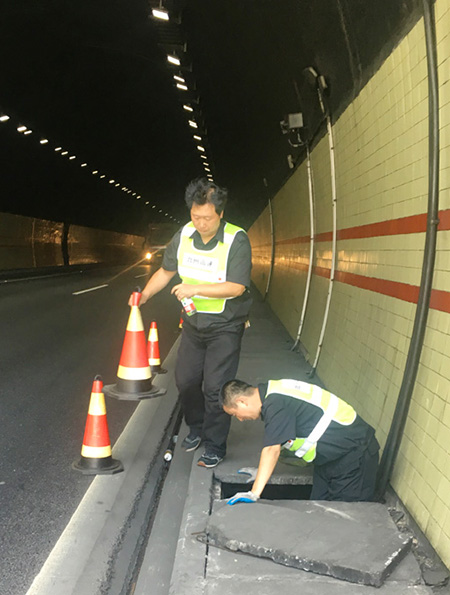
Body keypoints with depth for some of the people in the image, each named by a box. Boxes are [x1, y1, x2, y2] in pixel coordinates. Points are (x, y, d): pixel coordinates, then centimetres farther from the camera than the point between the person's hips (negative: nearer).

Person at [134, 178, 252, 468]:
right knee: (185, 380, 13)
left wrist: (196, 289, -30)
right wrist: (143, 296, 2)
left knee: (215, 387, -4)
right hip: (193, 322, 6)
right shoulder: (184, 235, -3)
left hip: (225, 326, -5)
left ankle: (215, 446, 14)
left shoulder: (237, 240, -19)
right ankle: (197, 428, 38)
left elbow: (237, 287, -25)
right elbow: (166, 271, 10)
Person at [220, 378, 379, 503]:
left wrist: (254, 493, -30)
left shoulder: (276, 404, -25)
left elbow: (272, 450, -30)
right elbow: (276, 441, 19)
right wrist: (262, 472, 21)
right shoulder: (273, 395, 6)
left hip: (353, 452, -10)